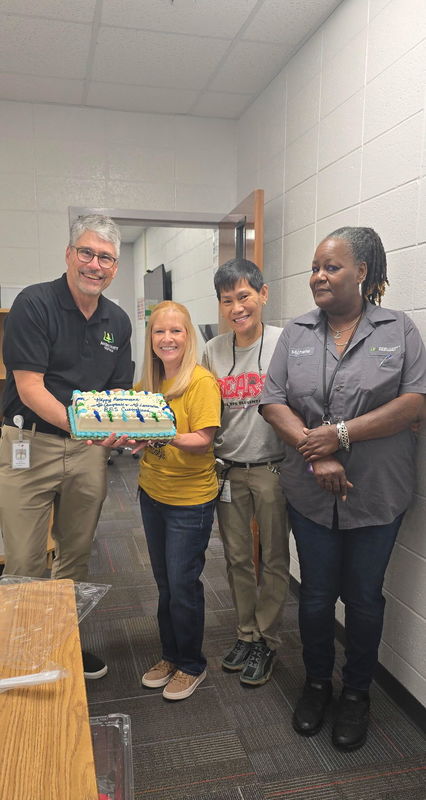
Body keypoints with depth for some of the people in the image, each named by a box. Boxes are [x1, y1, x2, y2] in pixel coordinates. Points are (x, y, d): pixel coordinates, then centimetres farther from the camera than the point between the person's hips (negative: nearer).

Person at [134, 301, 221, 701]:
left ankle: (191, 665, 26)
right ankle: (170, 656, 37)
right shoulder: (148, 382, 5)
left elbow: (203, 441, -21)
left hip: (190, 498, -6)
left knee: (182, 585, 4)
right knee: (164, 582, 18)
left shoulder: (201, 381, -16)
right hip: (152, 492, 7)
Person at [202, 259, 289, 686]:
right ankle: (246, 634, 36)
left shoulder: (285, 342, -9)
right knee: (237, 558, 16)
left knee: (273, 559, 10)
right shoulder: (213, 350, 4)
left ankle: (266, 641, 30)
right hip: (228, 469, 4)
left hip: (273, 468, -4)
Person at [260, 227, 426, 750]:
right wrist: (315, 454, -16)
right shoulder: (296, 334, 4)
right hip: (310, 493, 2)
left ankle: (356, 693, 35)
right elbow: (272, 402, -2)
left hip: (377, 494, -1)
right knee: (316, 594, 13)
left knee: (364, 597, 12)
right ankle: (316, 683, 37)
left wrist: (341, 434, -18)